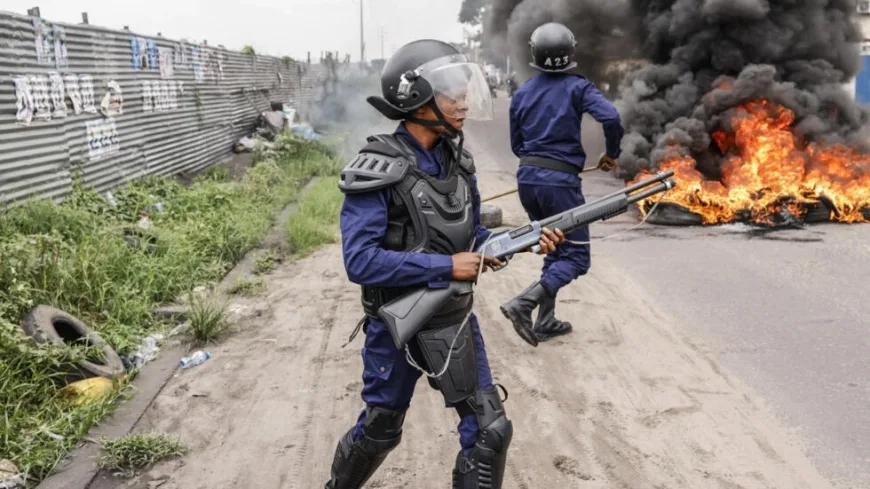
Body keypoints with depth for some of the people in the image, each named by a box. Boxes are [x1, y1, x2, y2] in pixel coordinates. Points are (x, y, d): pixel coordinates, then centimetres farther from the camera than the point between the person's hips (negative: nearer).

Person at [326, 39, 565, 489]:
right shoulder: (377, 171, -21)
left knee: (490, 430, 4)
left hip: (455, 319, 5)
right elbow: (360, 262, -26)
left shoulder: (458, 160, 0)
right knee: (379, 429, 16)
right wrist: (446, 267, -25)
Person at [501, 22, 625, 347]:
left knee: (555, 249, 21)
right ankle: (523, 304, -17)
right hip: (560, 181, -6)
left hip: (527, 178, 6)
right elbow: (611, 117, -19)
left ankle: (545, 321, 20)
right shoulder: (577, 87, -4)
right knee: (575, 256, 2)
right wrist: (611, 153, -2)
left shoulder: (521, 94, 9)